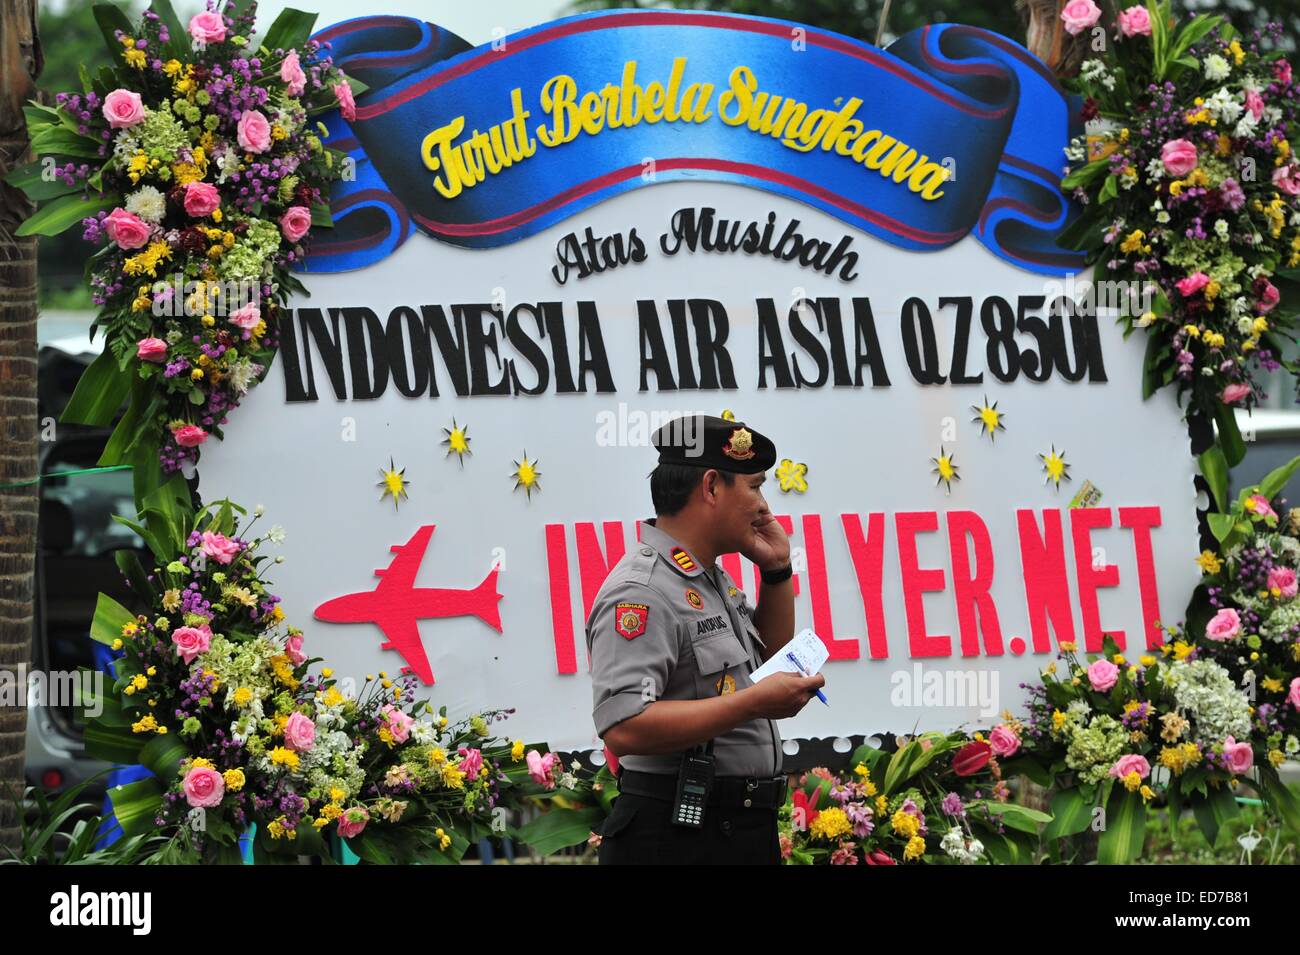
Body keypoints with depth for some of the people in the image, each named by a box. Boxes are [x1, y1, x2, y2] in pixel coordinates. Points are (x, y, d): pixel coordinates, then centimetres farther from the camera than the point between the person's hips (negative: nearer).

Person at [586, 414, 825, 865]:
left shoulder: (714, 579, 13)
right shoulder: (641, 591, -19)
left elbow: (771, 654, 29)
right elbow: (623, 729, -29)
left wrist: (777, 570, 12)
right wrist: (754, 702, -26)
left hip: (745, 829, 10)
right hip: (678, 841, -10)